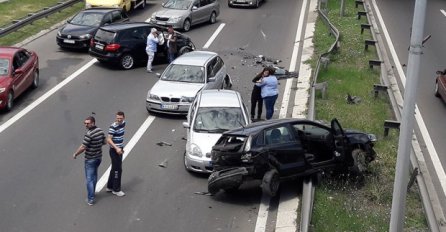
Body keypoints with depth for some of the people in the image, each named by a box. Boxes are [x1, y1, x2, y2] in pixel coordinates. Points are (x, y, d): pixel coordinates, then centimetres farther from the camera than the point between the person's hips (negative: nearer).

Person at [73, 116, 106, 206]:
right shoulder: (100, 131, -2)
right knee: (94, 175, 24)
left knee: (89, 179, 1)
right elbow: (104, 142, 10)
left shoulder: (89, 134, -25)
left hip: (90, 159, -8)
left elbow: (83, 147, -23)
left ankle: (90, 199, 4)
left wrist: (75, 154, -8)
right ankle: (92, 192, 40)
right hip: (99, 157, 8)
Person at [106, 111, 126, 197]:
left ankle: (109, 187, 30)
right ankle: (116, 190, 10)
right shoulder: (113, 127, -20)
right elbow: (109, 139, -23)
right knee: (117, 170, -2)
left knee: (114, 169, 17)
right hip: (114, 150, -8)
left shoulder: (123, 123, 5)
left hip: (119, 149, 8)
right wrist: (116, 148, -31)